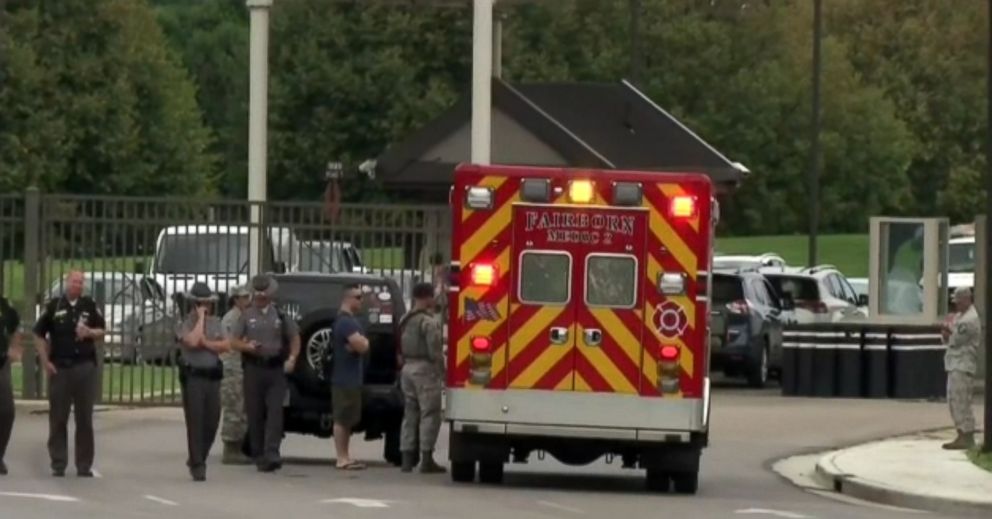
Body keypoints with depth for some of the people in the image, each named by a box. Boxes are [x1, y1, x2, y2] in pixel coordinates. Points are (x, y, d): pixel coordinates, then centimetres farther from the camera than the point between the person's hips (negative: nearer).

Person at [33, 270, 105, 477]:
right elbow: (39, 334, 4)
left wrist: (90, 332, -13)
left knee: (85, 418, 4)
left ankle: (84, 465, 10)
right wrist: (45, 362, -4)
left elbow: (101, 331, 10)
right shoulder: (54, 306, 1)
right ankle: (58, 464, 8)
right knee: (58, 418, 2)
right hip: (59, 367, -1)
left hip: (85, 366, 1)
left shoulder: (90, 306, 6)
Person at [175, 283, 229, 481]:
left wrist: (206, 343, -11)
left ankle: (197, 459, 25)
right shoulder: (185, 324, -3)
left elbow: (225, 345, 1)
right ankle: (197, 465, -5)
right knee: (196, 422, -6)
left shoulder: (215, 323, 12)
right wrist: (200, 318, -14)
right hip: (193, 377, -5)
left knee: (212, 422, 7)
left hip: (213, 376, 5)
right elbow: (192, 341, -22)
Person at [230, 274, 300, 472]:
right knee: (255, 413, 2)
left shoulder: (281, 315, 9)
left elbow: (294, 338, 15)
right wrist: (247, 346, -14)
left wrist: (292, 358, -2)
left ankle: (271, 453, -18)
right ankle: (258, 454, 11)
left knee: (275, 410, -12)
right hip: (254, 367, 0)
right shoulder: (246, 316, 7)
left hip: (276, 368, 0)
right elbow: (234, 341, 7)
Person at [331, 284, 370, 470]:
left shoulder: (348, 320, 18)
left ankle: (345, 457, 19)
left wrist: (360, 343, -7)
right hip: (346, 378, -11)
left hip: (351, 378, 11)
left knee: (346, 419, 14)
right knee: (342, 419, -7)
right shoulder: (346, 322, -17)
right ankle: (342, 458, -6)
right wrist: (365, 342, -4)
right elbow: (361, 345, -26)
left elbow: (361, 345, 16)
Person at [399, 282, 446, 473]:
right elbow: (435, 351, -17)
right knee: (429, 414, -5)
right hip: (425, 369, -8)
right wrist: (442, 372, -10)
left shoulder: (405, 320, 12)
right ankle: (426, 459, -8)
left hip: (408, 369, 8)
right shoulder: (429, 321, -14)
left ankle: (407, 458, 11)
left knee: (410, 414, 12)